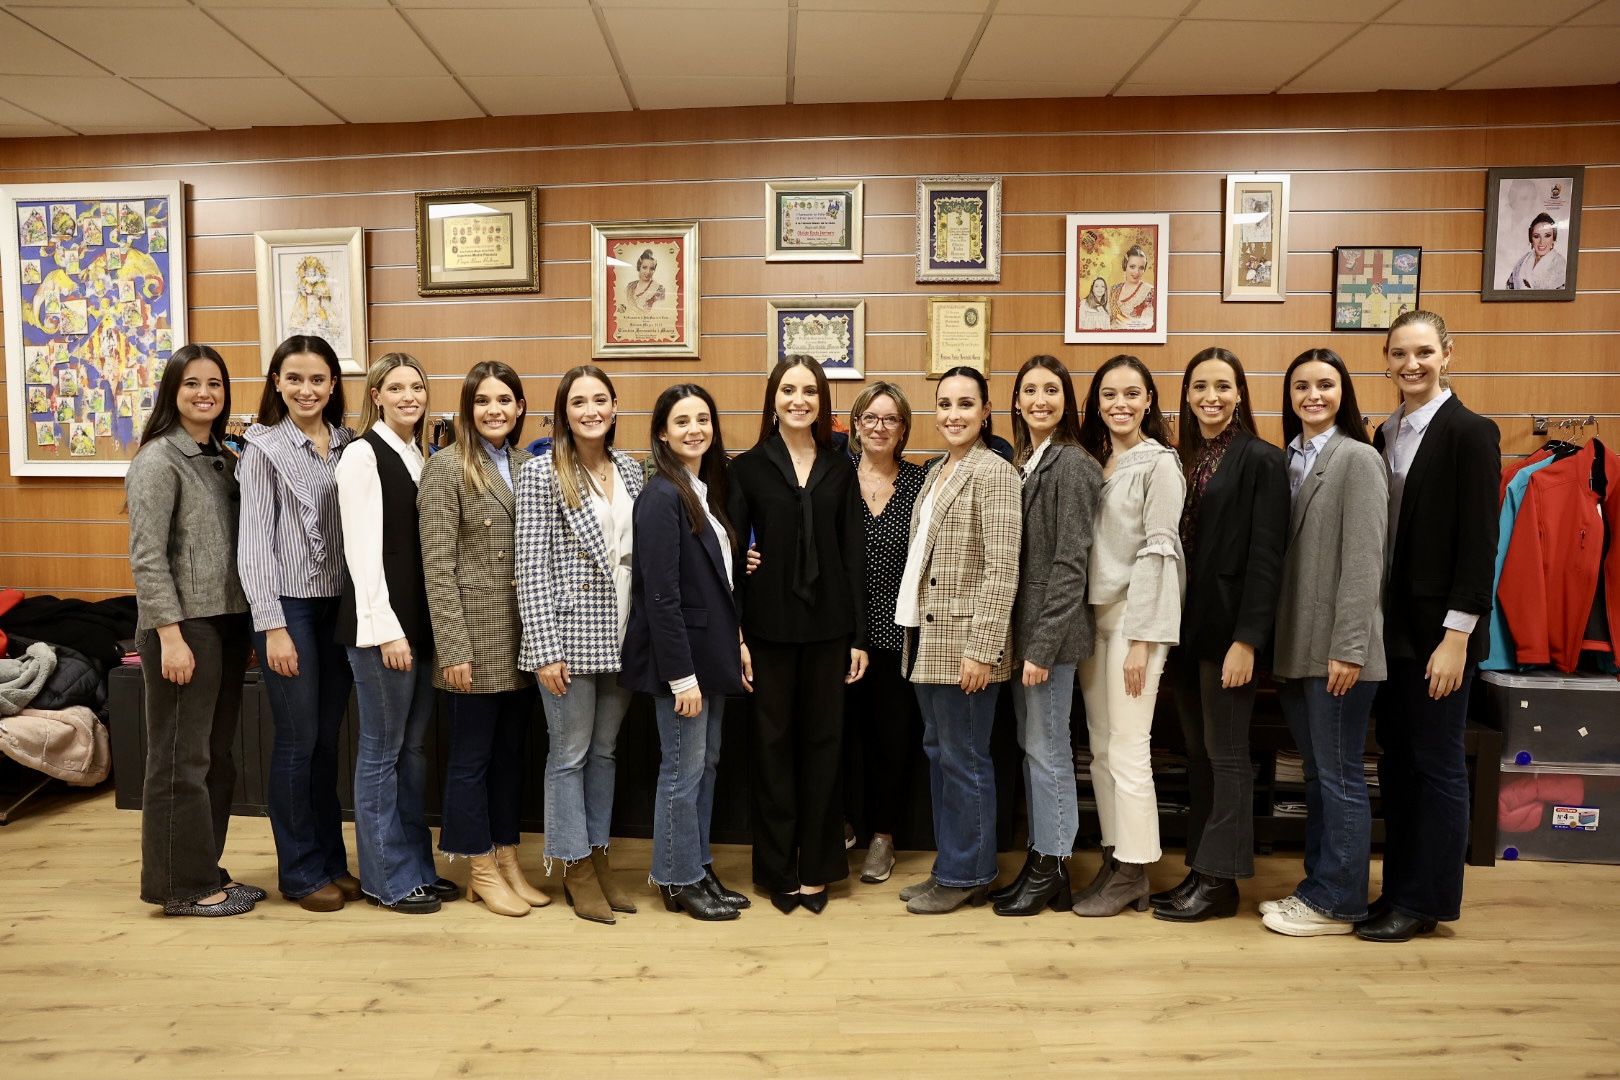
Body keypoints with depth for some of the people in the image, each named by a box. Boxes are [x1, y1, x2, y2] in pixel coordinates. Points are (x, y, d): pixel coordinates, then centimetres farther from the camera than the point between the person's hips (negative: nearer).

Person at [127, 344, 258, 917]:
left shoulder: (222, 458, 13)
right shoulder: (158, 459, -9)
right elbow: (146, 557, -14)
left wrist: (243, 625, 11)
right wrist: (171, 635, -18)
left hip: (227, 622, 8)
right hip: (184, 627, -8)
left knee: (216, 756, 13)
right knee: (182, 760, 1)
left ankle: (208, 871, 25)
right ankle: (183, 886, 13)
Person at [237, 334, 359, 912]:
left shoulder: (349, 444, 7)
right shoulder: (263, 448, -5)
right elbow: (254, 544, -8)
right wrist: (273, 626, -13)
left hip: (341, 605, 4)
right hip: (290, 606, -4)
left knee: (328, 740, 13)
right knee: (298, 741, 4)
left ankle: (332, 859, 25)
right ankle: (300, 871, 18)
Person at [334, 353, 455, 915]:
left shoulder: (420, 456, 13)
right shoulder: (363, 454, -7)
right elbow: (363, 548, -14)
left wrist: (427, 624, 7)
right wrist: (385, 628, -17)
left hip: (421, 620, 7)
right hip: (381, 623, -7)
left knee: (414, 748, 14)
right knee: (382, 751, 3)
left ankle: (418, 866, 25)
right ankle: (389, 878, 15)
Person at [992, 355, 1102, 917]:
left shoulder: (1071, 464, -12)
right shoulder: (1025, 461, 13)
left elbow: (1069, 563, -16)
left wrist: (1043, 645, -18)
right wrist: (1022, 639, 9)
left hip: (1050, 627, -8)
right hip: (1021, 625, 8)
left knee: (1046, 748, 1)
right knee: (1030, 745, 14)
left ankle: (1052, 870, 16)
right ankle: (1039, 857, 26)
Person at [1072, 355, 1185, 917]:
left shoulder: (1159, 463, -6)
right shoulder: (1093, 461, 12)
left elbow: (1157, 551, -12)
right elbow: (1084, 546, 12)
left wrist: (1140, 638, -15)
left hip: (1136, 616, -7)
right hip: (1093, 615, 7)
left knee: (1127, 750, -4)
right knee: (1101, 749, 10)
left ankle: (1132, 871, 9)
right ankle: (1115, 860, 22)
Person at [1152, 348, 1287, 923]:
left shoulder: (1261, 460, -6)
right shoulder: (1180, 460, 11)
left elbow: (1266, 557, -11)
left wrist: (1247, 638, -17)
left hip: (1227, 627, -6)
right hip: (1183, 625, 6)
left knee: (1225, 754, 2)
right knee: (1197, 752, 12)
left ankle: (1220, 880, 12)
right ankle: (1199, 869, 22)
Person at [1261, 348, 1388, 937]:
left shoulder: (1358, 458, -7)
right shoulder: (1286, 459, 11)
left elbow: (1363, 560, -12)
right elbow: (1278, 553, 10)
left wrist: (1349, 647, -16)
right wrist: (1273, 638, 6)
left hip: (1337, 646, -6)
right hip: (1294, 645, 6)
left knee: (1339, 774, 3)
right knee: (1316, 773, 15)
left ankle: (1337, 901, 14)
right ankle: (1318, 886, 26)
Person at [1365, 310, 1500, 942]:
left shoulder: (1471, 433, -8)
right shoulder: (1386, 435, 11)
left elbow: (1479, 542, -13)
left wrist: (1457, 635, -16)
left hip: (1439, 628, -7)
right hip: (1391, 627, 7)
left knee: (1437, 765, 3)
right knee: (1396, 762, 12)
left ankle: (1427, 902, 16)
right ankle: (1400, 890, 24)